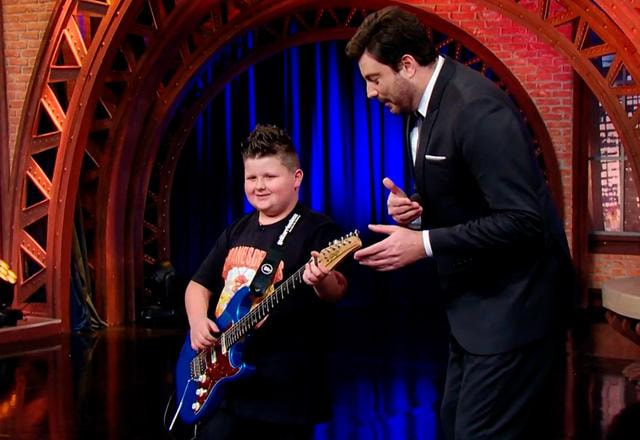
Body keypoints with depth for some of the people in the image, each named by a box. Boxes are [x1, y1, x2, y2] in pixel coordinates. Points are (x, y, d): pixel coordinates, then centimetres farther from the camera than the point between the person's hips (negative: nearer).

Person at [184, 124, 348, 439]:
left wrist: (322, 281, -42)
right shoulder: (236, 232, 15)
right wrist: (198, 321, 1)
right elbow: (199, 283, 21)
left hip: (284, 389, -6)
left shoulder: (317, 229, -6)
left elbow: (337, 291, -19)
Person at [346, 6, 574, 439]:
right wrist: (416, 208, -2)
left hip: (512, 305, -10)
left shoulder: (477, 108, -23)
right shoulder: (422, 108, 7)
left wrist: (423, 243, -25)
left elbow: (523, 222, -27)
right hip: (475, 301, 10)